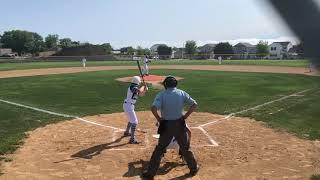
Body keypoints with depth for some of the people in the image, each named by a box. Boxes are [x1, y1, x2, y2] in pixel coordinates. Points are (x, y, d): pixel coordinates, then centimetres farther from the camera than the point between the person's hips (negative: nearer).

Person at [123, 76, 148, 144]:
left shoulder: (135, 87, 11)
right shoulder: (133, 87, -17)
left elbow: (141, 94, 16)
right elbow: (140, 91, -36)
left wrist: (145, 89, -2)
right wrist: (143, 86, -15)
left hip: (127, 105, 10)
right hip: (129, 106, -10)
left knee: (131, 119, 29)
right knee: (134, 122, -10)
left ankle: (127, 132, 48)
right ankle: (132, 139, -11)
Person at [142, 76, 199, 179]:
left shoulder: (161, 94, -8)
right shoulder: (182, 93, 0)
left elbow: (153, 108, -23)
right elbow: (194, 105, -1)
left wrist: (159, 119, -8)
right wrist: (185, 116, 3)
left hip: (166, 125, -2)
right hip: (179, 124, 2)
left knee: (159, 149, 8)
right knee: (185, 148, 18)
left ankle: (150, 173, 13)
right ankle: (193, 169, 30)